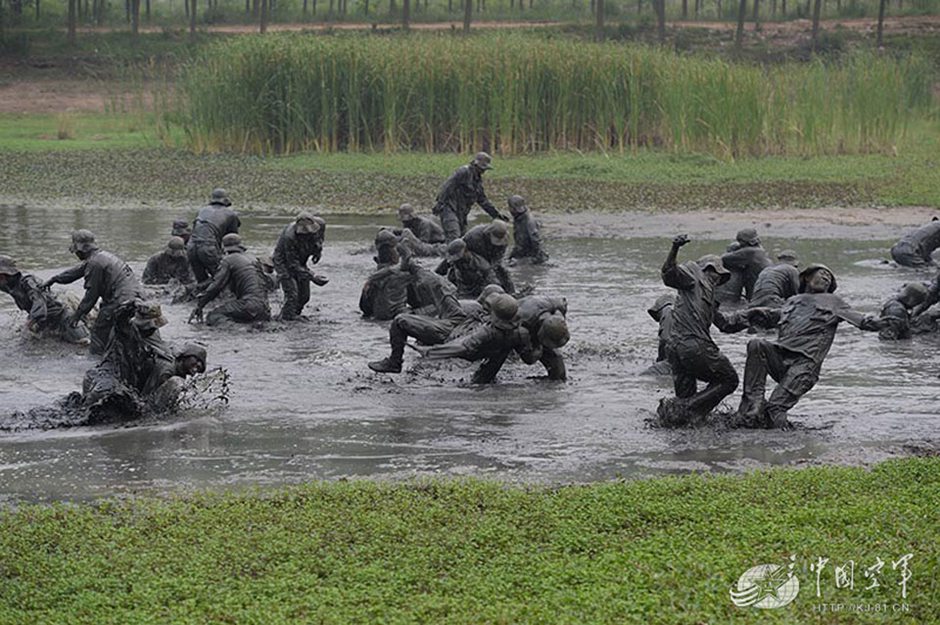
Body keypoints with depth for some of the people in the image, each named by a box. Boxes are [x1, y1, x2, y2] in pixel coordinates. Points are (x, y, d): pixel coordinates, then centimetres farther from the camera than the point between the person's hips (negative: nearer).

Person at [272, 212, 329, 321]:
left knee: (304, 296, 7)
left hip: (301, 261, 6)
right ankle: (286, 320, -11)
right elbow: (293, 265, -35)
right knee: (292, 293, -20)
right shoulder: (289, 237, -40)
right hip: (284, 261, -6)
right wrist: (313, 277, -45)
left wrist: (319, 249, 2)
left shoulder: (319, 224, -24)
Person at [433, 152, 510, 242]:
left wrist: (497, 214, 17)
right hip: (449, 209, -9)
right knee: (454, 238, -22)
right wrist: (439, 205, -20)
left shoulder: (478, 180, 15)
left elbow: (483, 200, 22)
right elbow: (447, 188, -17)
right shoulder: (463, 173, -12)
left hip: (461, 213, 9)